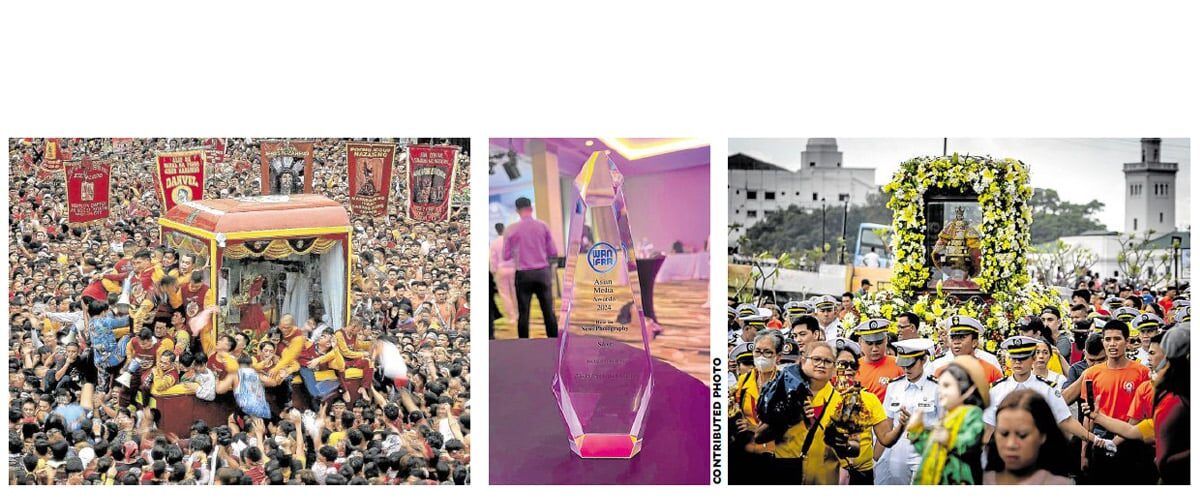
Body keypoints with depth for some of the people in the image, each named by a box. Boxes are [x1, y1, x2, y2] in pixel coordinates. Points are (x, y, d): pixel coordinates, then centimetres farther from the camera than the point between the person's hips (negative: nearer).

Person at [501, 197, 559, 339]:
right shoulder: (543, 226, -1)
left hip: (523, 274, -1)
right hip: (543, 272, 1)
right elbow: (553, 252, 2)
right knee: (548, 311, 5)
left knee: (523, 313, 3)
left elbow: (506, 256, 1)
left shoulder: (511, 230, -4)